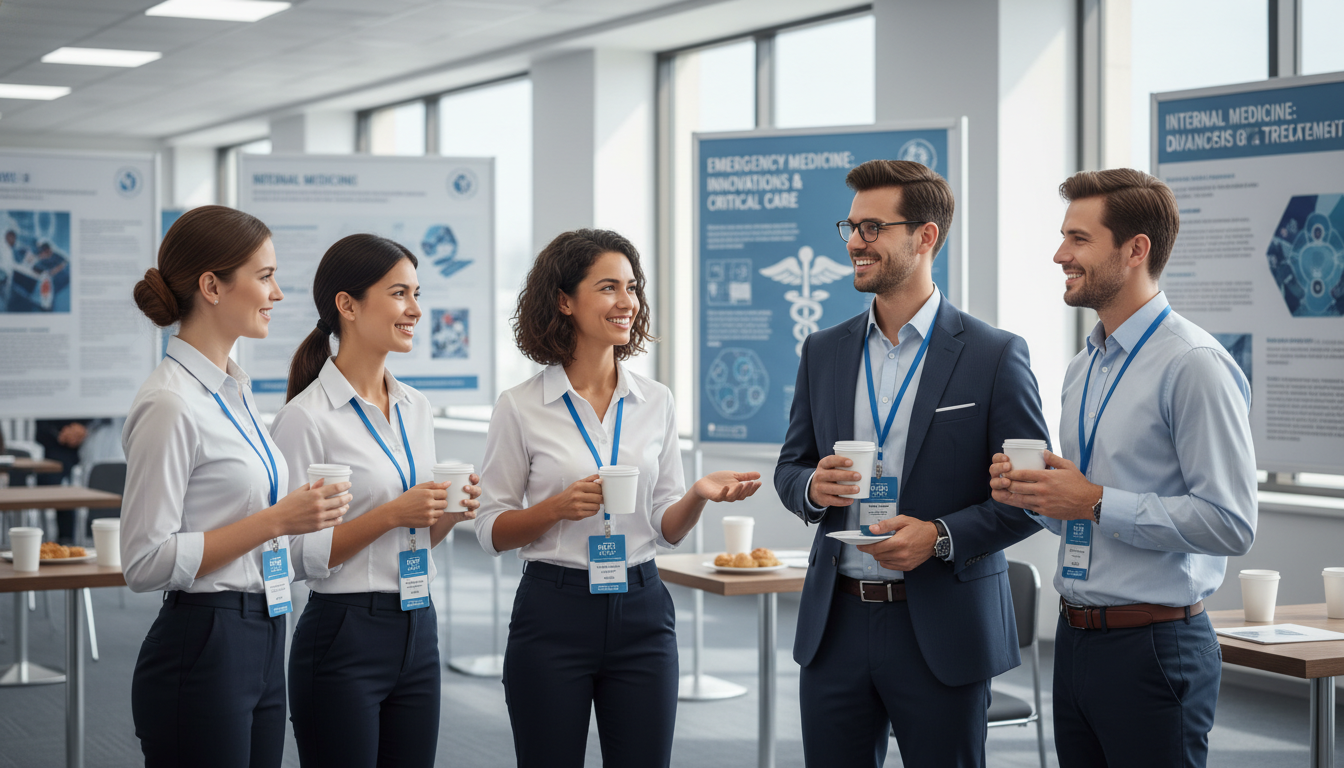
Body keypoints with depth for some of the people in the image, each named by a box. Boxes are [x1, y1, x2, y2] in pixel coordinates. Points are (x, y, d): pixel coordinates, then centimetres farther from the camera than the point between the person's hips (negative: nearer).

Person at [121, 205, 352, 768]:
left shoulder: (233, 392, 13)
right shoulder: (170, 405, -15)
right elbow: (145, 562, -19)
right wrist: (276, 520, -20)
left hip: (260, 647, 9)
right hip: (200, 653, -9)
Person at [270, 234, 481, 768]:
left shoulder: (416, 408, 11)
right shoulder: (307, 417, -12)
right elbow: (296, 553, -13)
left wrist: (449, 513, -2)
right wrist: (390, 514, -20)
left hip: (418, 633, 7)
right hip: (343, 640, -7)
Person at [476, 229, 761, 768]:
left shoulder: (656, 402, 7)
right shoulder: (520, 407, -2)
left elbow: (666, 527, 10)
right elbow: (491, 531, 0)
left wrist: (699, 495, -11)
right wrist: (558, 507, -17)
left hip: (641, 614, 3)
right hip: (554, 615, -2)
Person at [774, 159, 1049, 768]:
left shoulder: (994, 356, -5)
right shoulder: (823, 352, 9)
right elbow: (790, 467, 16)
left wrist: (942, 535, -18)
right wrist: (812, 486, -7)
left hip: (942, 632, -4)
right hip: (836, 626, 4)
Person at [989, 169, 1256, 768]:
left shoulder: (1194, 365, -13)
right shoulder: (1082, 369, 15)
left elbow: (1230, 524, -20)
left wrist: (1095, 503, -19)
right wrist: (1032, 492, 2)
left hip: (1154, 647, -8)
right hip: (1076, 642, 8)